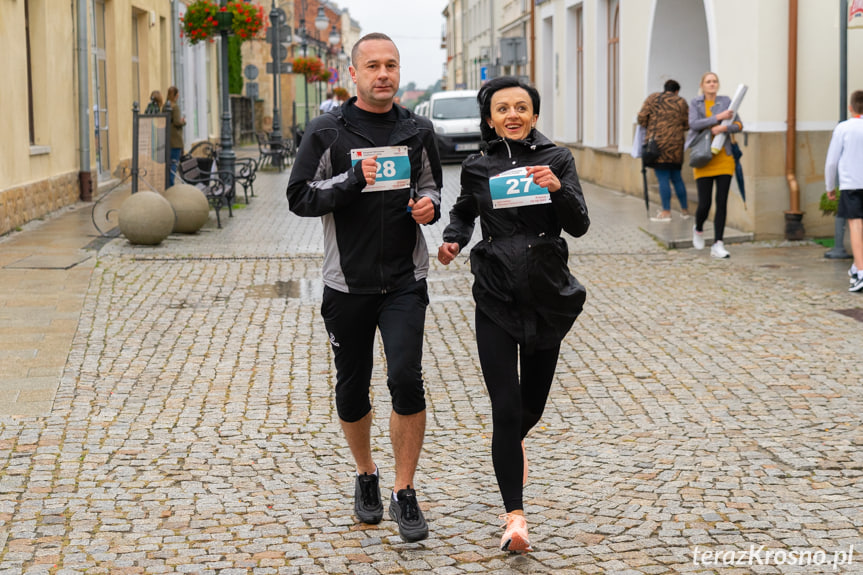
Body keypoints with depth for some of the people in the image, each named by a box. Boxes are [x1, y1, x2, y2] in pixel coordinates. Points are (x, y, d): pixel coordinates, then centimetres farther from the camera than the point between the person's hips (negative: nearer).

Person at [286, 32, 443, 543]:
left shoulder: (418, 131, 6)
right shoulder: (328, 131, -3)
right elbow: (300, 198, -6)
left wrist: (429, 205, -3)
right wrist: (353, 180, -20)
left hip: (405, 280, 1)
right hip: (348, 283, 0)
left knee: (406, 378, -14)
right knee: (352, 388, 10)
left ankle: (405, 495, -2)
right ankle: (366, 476, 35)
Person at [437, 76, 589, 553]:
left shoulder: (556, 160, -1)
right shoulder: (477, 168, 2)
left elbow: (579, 225, -10)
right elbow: (463, 212, 21)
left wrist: (557, 189, -28)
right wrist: (453, 240, 0)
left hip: (547, 296, 1)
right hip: (496, 299, -1)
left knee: (532, 402, 15)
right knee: (505, 409, -10)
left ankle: (512, 442, 52)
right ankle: (514, 515, -6)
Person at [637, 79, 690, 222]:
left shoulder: (653, 98, 2)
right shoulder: (681, 102, 7)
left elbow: (642, 118, -4)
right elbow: (687, 124, 5)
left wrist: (648, 128, 15)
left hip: (657, 141, -3)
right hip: (676, 145, 3)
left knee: (663, 178, -3)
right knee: (676, 177, 15)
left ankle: (666, 212, -3)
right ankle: (685, 209, 21)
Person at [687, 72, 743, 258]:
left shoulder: (726, 101, 7)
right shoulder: (695, 103, 5)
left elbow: (739, 124, 0)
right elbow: (693, 124, -11)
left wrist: (724, 127, -19)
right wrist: (719, 117, -16)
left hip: (724, 158, 1)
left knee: (722, 202, -5)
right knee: (704, 204, -3)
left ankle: (718, 245, -3)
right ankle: (698, 229, 31)